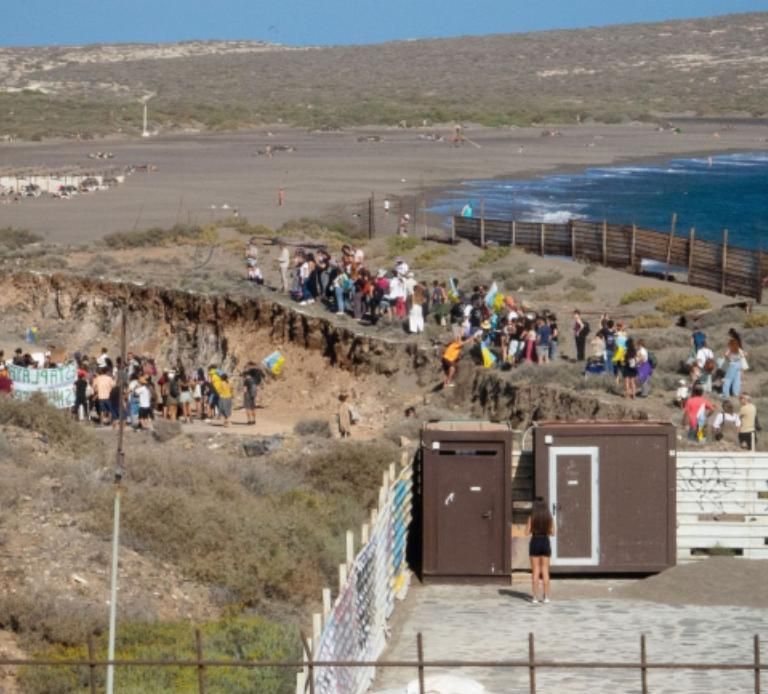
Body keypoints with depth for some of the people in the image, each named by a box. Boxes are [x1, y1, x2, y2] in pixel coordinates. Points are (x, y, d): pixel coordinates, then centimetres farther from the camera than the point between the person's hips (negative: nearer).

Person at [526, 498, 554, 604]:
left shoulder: (532, 517, -7)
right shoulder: (549, 518, -1)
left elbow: (527, 532, -5)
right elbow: (552, 533, 4)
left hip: (535, 543, -2)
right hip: (545, 543, 2)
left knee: (535, 571, 3)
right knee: (545, 571, 8)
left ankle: (535, 596, 1)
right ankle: (546, 596, 6)